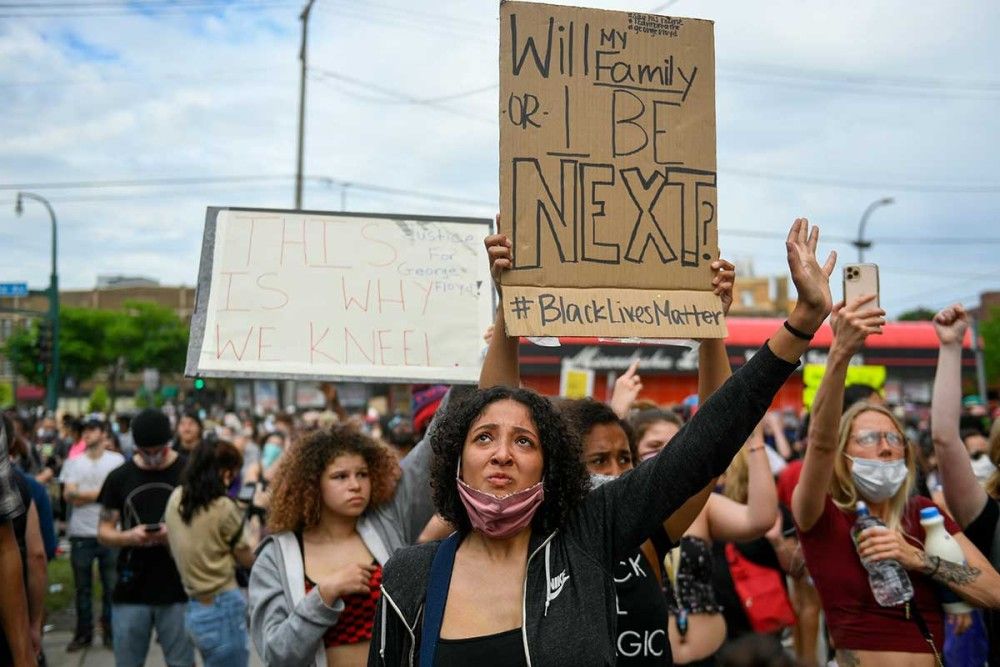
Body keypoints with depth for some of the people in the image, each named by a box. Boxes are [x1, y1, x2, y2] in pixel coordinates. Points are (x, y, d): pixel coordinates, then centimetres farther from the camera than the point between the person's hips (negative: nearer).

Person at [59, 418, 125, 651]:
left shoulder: (117, 460, 3)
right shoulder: (74, 462, 8)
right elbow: (69, 495, -2)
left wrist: (83, 495, -8)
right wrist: (101, 492, -8)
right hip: (81, 533, 2)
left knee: (111, 586, 3)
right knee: (82, 587, 9)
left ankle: (110, 631, 14)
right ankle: (83, 633, 19)